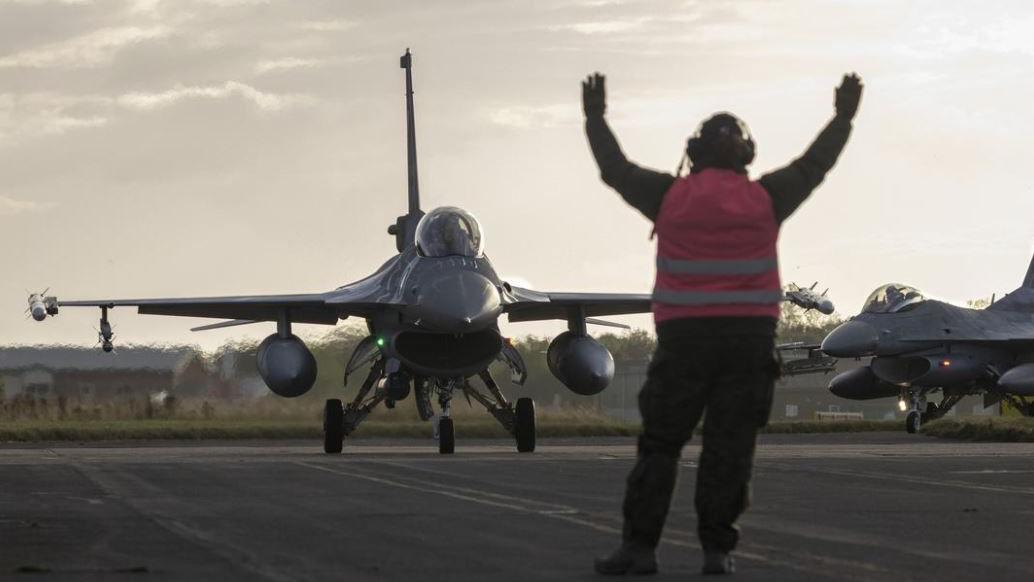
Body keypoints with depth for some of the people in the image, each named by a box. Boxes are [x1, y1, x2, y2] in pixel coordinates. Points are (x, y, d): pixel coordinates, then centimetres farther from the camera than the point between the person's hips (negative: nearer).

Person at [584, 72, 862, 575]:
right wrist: (843, 118, 31)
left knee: (660, 444, 3)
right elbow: (813, 166, 16)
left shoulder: (670, 196, 2)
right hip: (749, 339, 0)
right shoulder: (765, 199, 2)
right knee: (729, 448, 1)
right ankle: (717, 549, -1)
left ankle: (639, 547, -2)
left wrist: (595, 118, 30)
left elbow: (616, 170, 15)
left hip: (683, 338, 0)